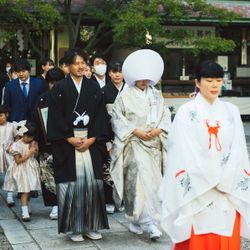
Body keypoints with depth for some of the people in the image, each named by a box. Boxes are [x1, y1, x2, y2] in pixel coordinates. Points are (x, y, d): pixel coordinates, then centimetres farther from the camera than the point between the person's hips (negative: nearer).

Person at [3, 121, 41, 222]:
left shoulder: (33, 143, 4)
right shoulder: (17, 145, -14)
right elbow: (18, 161, -18)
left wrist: (35, 150, -8)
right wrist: (29, 153, -20)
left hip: (31, 169, 6)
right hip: (22, 171, -6)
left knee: (29, 190, 12)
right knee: (25, 191, -11)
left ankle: (25, 207, 30)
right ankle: (25, 212, -10)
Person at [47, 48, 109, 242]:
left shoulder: (94, 87, 8)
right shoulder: (60, 89, 1)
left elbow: (101, 115, 5)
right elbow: (56, 117, -4)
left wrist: (91, 139, -6)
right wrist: (71, 140, -11)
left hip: (91, 143, 2)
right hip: (67, 143, -2)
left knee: (92, 181, 1)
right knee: (72, 182, -2)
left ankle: (91, 226, 12)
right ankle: (73, 228, 9)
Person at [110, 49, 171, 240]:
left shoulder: (156, 95, 11)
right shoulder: (125, 96, 0)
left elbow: (165, 116, 9)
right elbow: (117, 118, -3)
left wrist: (158, 130, -10)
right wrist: (135, 131, -12)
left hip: (154, 145, 4)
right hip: (134, 144, -4)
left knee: (152, 181, 4)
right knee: (141, 179, -15)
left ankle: (137, 220, 18)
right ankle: (150, 222, -13)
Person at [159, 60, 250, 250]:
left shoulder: (231, 111, 9)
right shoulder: (186, 112, -1)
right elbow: (185, 152, -7)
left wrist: (225, 180, -7)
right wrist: (211, 179, -9)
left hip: (228, 189, 3)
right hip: (197, 189, -3)